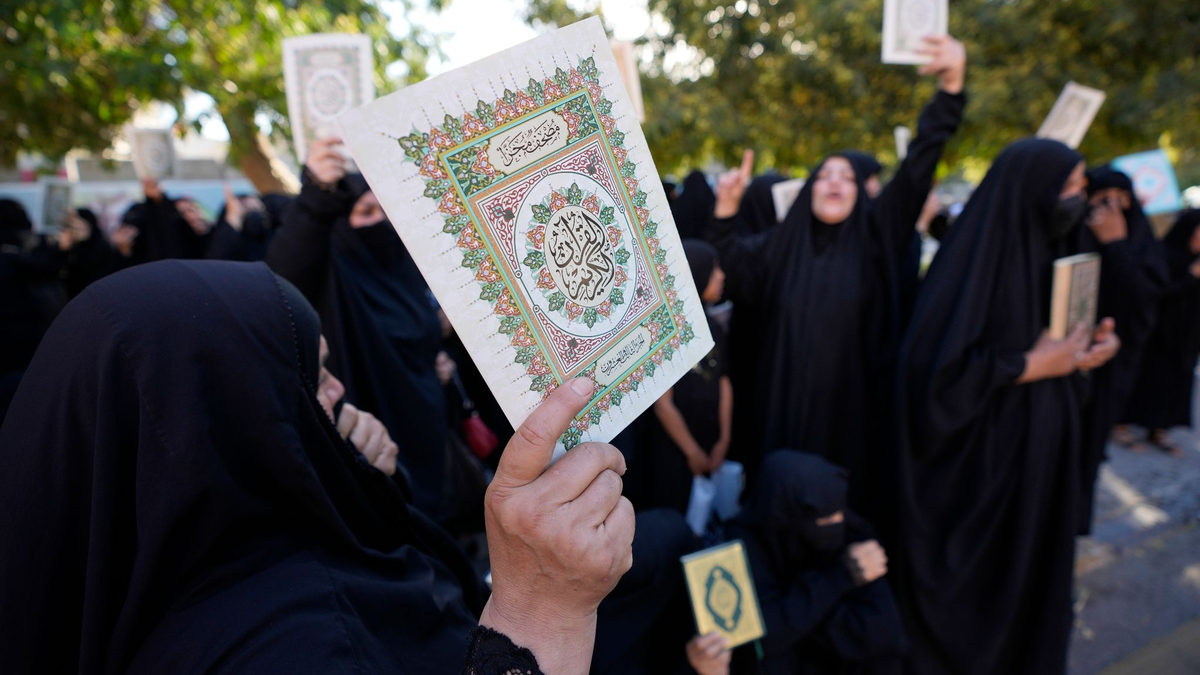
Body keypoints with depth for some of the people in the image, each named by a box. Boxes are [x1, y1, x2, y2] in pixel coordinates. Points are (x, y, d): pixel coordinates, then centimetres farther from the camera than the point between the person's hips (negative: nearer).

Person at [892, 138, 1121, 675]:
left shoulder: (1048, 250, 7)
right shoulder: (975, 260, -19)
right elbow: (937, 367, -26)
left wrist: (1084, 351, -3)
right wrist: (1029, 366, -19)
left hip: (1035, 464, 8)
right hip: (975, 470, -8)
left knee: (1028, 581, 20)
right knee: (968, 592, 8)